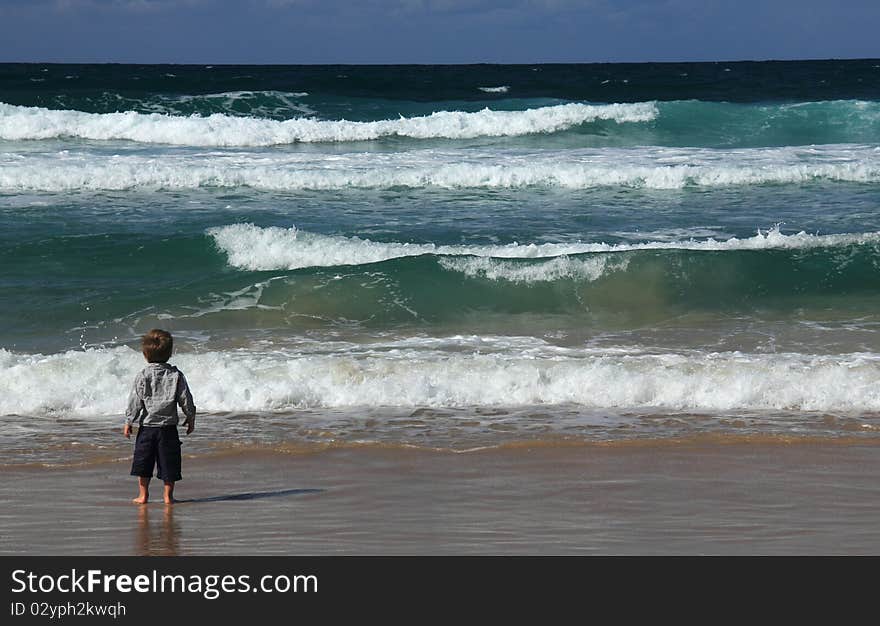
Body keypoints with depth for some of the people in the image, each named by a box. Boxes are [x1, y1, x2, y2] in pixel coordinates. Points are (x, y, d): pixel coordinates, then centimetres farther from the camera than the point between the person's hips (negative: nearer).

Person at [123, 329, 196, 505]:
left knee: (143, 463, 9)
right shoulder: (176, 375, -3)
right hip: (168, 427, 1)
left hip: (147, 426, -1)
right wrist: (190, 418, 13)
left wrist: (128, 422, 3)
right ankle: (168, 495, 9)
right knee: (168, 463, 7)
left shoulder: (142, 376, -7)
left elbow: (135, 401, -6)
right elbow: (185, 399, 0)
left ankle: (143, 495, 12)